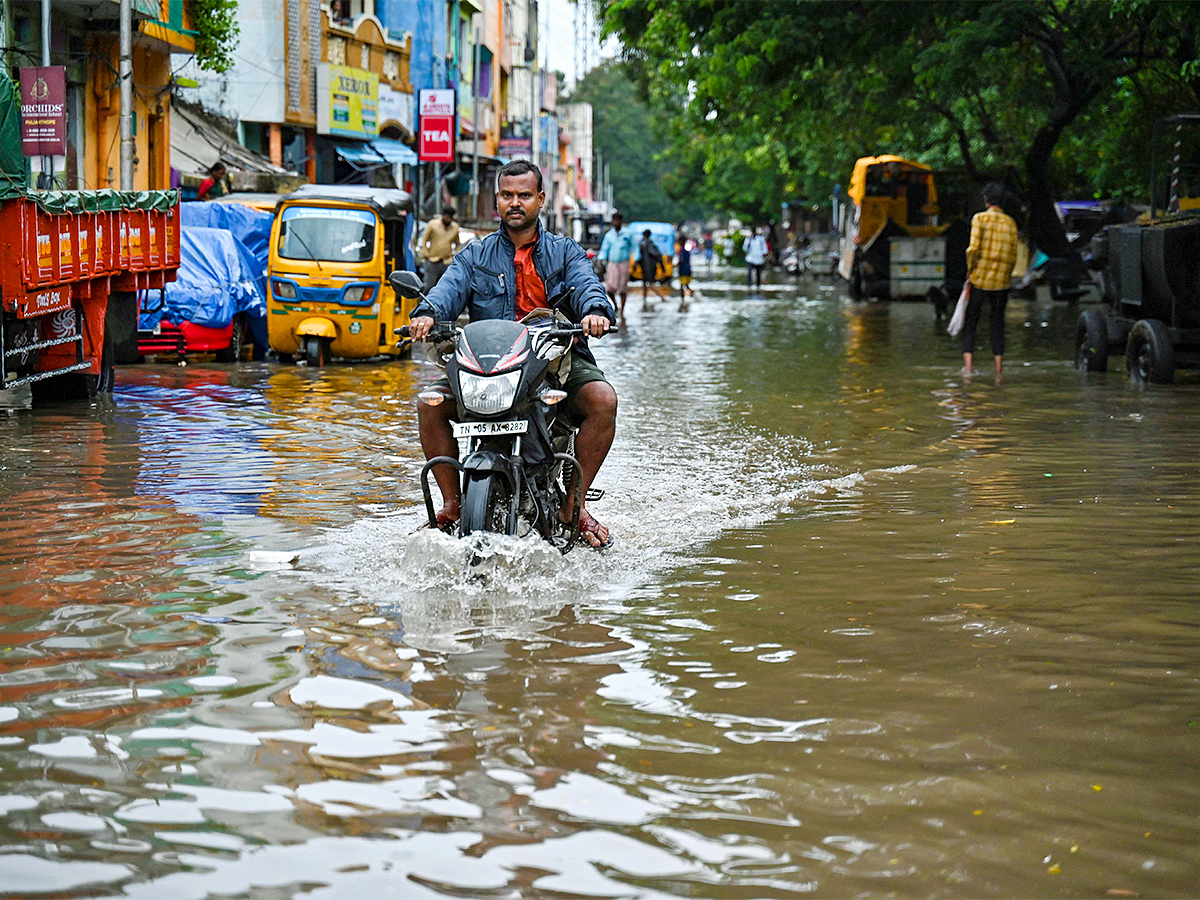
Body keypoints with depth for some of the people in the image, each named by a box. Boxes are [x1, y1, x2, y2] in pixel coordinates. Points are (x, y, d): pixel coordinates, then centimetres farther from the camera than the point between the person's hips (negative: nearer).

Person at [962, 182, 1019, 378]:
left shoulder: (979, 218, -6)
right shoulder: (1010, 223, 3)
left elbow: (973, 248, -14)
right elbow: (1013, 255, 2)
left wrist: (969, 271, 0)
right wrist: (1006, 276, 14)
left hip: (979, 280, -3)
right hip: (1001, 282, 3)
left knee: (970, 320, 7)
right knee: (998, 322, 10)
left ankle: (968, 364, -3)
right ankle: (998, 369, 8)